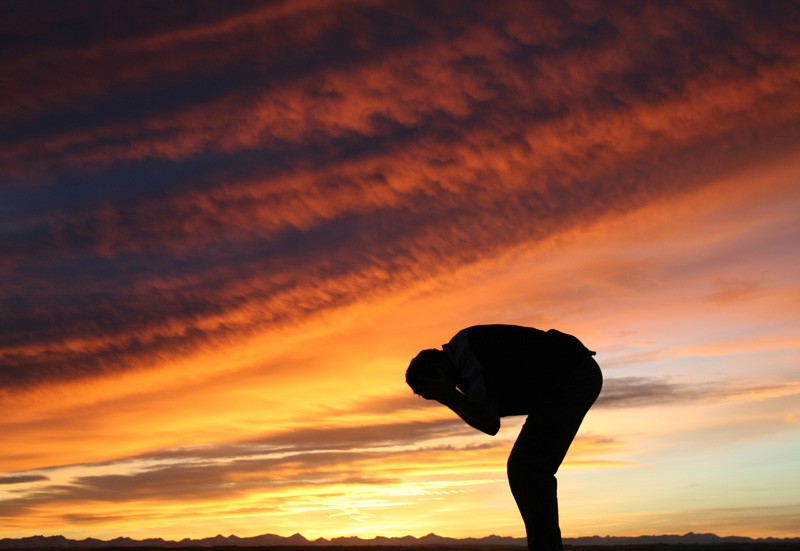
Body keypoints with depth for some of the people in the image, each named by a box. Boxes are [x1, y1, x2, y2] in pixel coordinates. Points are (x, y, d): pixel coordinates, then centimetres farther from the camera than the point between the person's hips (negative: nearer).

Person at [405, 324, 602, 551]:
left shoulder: (467, 348, -18)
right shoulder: (465, 365, 12)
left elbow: (489, 420, -18)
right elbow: (491, 427, 14)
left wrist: (448, 393, -8)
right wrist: (449, 401, 7)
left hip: (575, 374, -10)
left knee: (527, 466, -14)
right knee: (529, 470, 8)